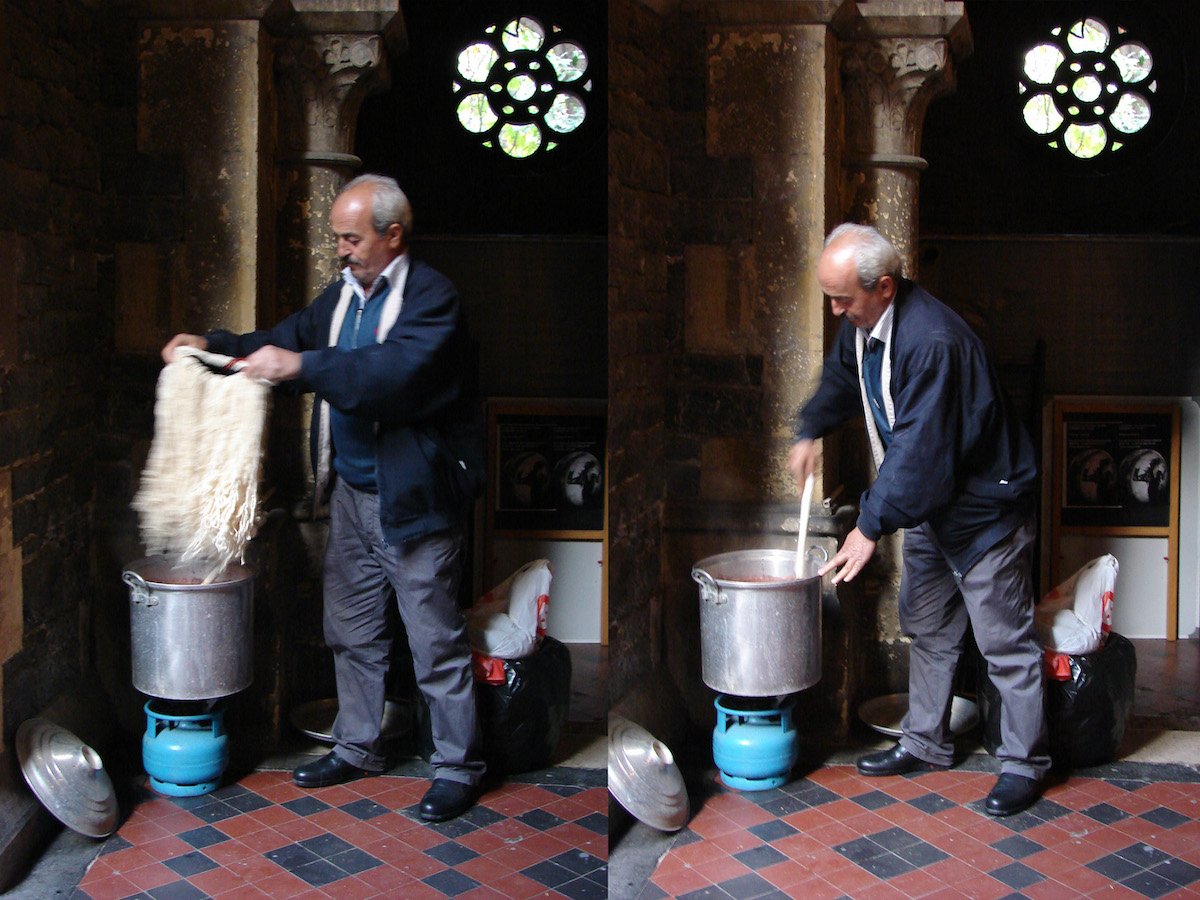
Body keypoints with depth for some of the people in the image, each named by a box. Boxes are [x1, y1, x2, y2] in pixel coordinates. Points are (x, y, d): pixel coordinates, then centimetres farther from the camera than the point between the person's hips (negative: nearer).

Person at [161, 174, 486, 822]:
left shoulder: (431, 296, -16)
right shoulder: (343, 294, 10)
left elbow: (400, 373, -31)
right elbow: (285, 340, 16)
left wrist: (301, 365, -35)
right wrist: (212, 347, 0)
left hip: (414, 498, -8)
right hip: (351, 492, 8)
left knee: (436, 641, 2)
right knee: (351, 632, 18)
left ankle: (458, 768, 17)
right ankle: (357, 748, 34)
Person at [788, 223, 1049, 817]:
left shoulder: (932, 340, -32)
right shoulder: (860, 322, -2)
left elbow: (918, 448, -32)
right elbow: (840, 378, 21)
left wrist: (872, 524, -28)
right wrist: (809, 432, 9)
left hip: (983, 507, -9)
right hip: (927, 506, 9)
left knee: (1003, 640, 1)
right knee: (927, 630, 18)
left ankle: (1025, 763, 15)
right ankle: (925, 742, 32)